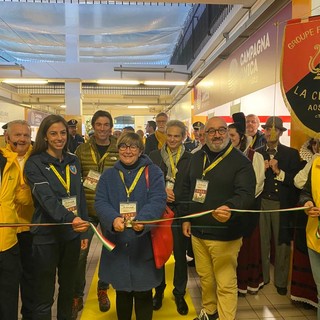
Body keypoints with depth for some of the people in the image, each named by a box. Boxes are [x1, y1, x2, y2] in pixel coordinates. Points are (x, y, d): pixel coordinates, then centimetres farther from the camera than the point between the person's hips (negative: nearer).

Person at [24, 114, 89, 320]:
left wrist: (84, 230, 9)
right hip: (47, 236, -5)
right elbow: (46, 198, -24)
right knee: (44, 297, 6)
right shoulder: (35, 163, -9)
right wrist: (70, 219, -40)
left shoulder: (73, 161, 6)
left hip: (72, 234, 5)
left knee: (68, 288, 20)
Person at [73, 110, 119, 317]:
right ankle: (77, 296, 24)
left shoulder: (120, 151, -4)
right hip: (87, 209, 0)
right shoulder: (82, 149, 0)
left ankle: (103, 290, 37)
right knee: (80, 253, 3)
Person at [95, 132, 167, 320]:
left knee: (143, 294, 10)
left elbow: (158, 201, -13)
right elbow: (100, 202, -4)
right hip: (117, 244, 3)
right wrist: (113, 219, -25)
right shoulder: (108, 175, 8)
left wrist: (142, 220, -32)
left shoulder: (153, 172, -1)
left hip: (144, 244, -2)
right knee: (122, 291, 18)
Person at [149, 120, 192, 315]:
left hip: (180, 213, -1)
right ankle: (159, 291, 35)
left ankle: (180, 294, 30)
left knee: (180, 255, 9)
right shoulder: (154, 156, 3)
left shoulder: (190, 158, -2)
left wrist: (173, 196, -13)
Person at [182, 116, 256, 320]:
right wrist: (186, 217, 12)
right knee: (205, 277, 22)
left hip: (224, 234, -5)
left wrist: (229, 208, -40)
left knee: (226, 284, 2)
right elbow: (187, 189, 16)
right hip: (197, 231, 6)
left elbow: (246, 194, -20)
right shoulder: (197, 158, 8)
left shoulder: (240, 161, -10)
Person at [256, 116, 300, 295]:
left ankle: (281, 281, 24)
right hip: (261, 202, 2)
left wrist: (278, 171, -16)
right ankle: (262, 277, 27)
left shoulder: (291, 153, 1)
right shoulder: (257, 153, 7)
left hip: (282, 205, -1)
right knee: (262, 242, 9)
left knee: (282, 244, 7)